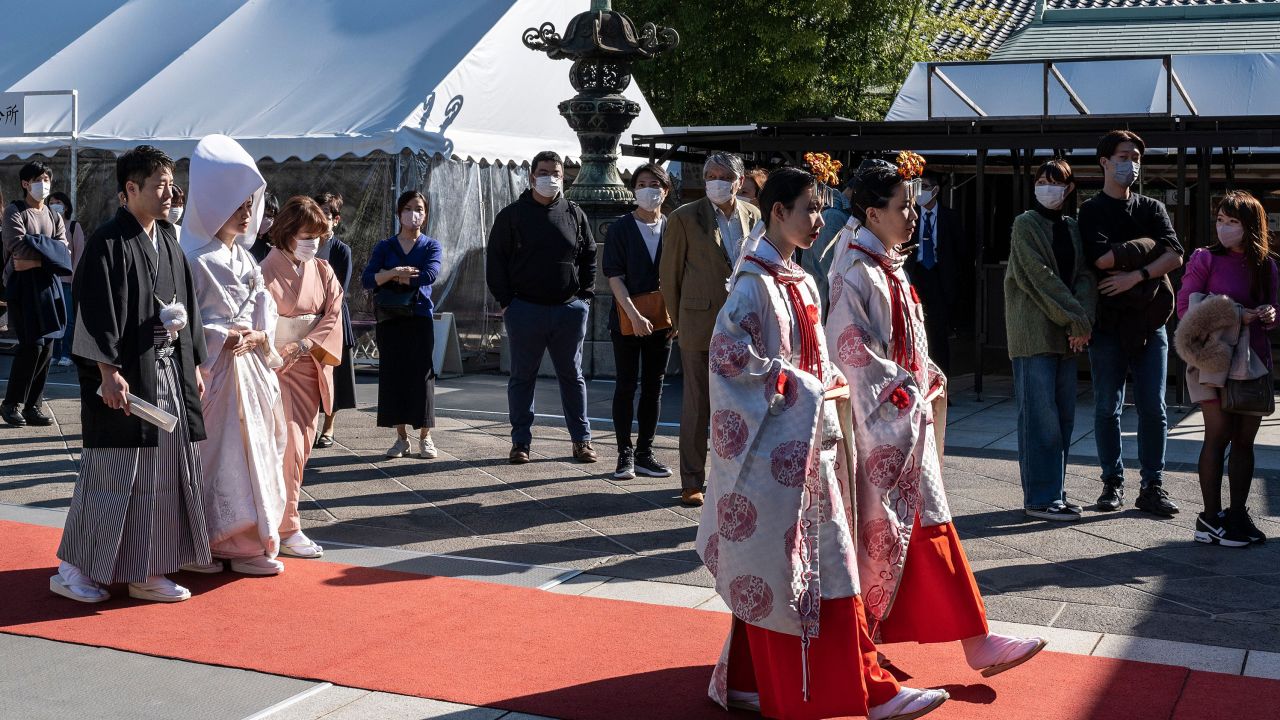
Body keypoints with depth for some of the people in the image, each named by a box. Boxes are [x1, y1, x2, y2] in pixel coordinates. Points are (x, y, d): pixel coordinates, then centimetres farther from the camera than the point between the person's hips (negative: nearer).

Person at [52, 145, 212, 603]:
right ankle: (75, 570, 11)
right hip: (125, 377, -7)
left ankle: (147, 572, 17)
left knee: (163, 474, 8)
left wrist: (194, 366, 15)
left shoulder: (168, 242, 14)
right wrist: (109, 372, -21)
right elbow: (98, 313, -15)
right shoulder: (109, 243, -10)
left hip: (169, 373, 8)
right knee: (113, 473, -2)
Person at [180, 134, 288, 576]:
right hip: (212, 371, -7)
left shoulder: (246, 259, 14)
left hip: (251, 369, 7)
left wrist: (257, 335, -7)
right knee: (213, 453, -4)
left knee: (255, 448, 8)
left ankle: (247, 543, 16)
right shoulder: (195, 259, -10)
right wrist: (221, 339, -18)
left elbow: (266, 311, 12)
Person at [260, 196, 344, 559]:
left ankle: (282, 517, 24)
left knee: (302, 445, 10)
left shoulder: (323, 272, 7)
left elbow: (333, 315, 0)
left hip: (310, 367, 6)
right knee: (288, 447, -8)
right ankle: (287, 529, -3)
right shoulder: (267, 271, -9)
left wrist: (304, 344, -15)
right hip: (277, 367, -6)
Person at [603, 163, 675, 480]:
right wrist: (634, 315, -18)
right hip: (627, 319, -3)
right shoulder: (620, 228, -2)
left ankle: (644, 453, 15)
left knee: (653, 386, 7)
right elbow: (614, 276, -8)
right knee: (626, 385, 2)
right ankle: (625, 454, 8)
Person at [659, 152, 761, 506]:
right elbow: (669, 275, 2)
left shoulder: (753, 216, 6)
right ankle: (692, 482, 10)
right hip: (701, 325, -3)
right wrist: (679, 321, 4)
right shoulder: (684, 218, -4)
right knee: (697, 405, 2)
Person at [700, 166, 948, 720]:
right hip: (773, 448, -8)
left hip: (809, 444, 8)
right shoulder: (754, 282, -11)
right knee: (772, 569, 0)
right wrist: (804, 388, -17)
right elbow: (730, 352, -20)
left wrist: (833, 386, -1)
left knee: (829, 566, 10)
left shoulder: (802, 284, 13)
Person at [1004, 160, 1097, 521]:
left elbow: (1085, 276, 6)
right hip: (1034, 333, -7)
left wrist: (1083, 319, -11)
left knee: (1063, 416, 8)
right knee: (1041, 417, -8)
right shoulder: (1026, 224, -3)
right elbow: (1040, 277, -12)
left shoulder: (1073, 228, 16)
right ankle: (1040, 498, -3)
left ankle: (1054, 492, 17)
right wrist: (1077, 319, -14)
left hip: (1067, 334, 7)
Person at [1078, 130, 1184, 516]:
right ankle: (1113, 482, 14)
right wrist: (1149, 246, -7)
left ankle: (1152, 486, 7)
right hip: (1108, 323, -2)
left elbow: (1175, 257, -2)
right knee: (1107, 408, 4)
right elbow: (1102, 257, -14)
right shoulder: (1090, 211, 3)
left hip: (1150, 321, 2)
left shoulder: (1152, 208, 12)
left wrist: (1135, 276, -15)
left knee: (1153, 408, 1)